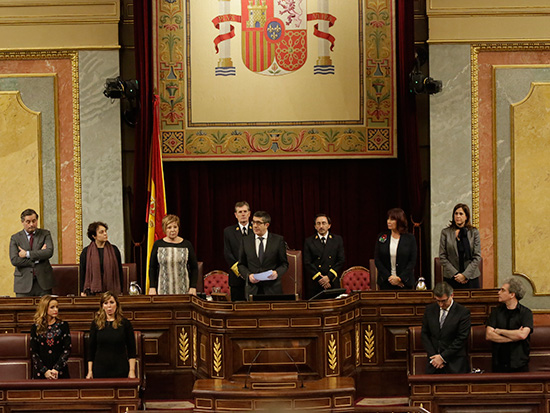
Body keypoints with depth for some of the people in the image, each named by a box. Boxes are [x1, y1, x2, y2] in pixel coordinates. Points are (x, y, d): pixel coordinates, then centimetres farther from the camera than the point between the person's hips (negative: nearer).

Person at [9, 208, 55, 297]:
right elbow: (14, 260, -6)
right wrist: (37, 259, -9)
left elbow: (49, 252, -9)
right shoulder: (15, 238, 7)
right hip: (24, 283, 0)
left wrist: (27, 254, -10)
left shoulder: (45, 234, 9)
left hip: (43, 282, 0)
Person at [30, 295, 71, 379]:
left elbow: (67, 350, -1)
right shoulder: (36, 328, 4)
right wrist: (45, 371, -11)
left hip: (60, 372, 0)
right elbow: (33, 353, 1)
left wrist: (57, 369, -12)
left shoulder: (63, 326, 5)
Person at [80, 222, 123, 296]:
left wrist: (120, 291, 4)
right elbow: (82, 273, 6)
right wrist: (82, 292, 0)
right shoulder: (86, 252, 4)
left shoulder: (114, 250, 7)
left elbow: (119, 271, 8)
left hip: (111, 290, 1)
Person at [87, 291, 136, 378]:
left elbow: (131, 351, 2)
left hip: (120, 371, -1)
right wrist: (90, 371, 3)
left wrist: (132, 371, -6)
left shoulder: (125, 324, 2)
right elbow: (91, 349, 8)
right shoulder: (96, 324, 5)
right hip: (100, 371, 1)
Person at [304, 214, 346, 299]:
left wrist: (329, 277, -9)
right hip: (315, 284, -1)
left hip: (333, 283, 1)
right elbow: (307, 263, 0)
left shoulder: (337, 240, 10)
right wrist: (320, 279, -10)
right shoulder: (309, 241, 7)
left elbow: (341, 260, 3)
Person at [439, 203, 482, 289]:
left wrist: (465, 275, -10)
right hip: (451, 278, 0)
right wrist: (455, 274, -9)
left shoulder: (474, 232, 5)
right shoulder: (445, 232, 5)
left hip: (470, 277, 0)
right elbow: (442, 257, 1)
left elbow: (477, 256, 1)